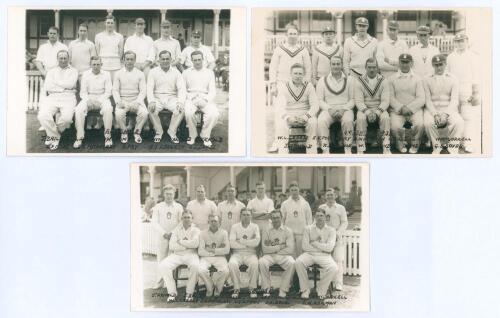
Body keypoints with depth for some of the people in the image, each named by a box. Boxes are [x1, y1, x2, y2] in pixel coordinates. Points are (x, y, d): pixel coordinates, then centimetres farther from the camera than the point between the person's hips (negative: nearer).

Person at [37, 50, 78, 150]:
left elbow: (70, 84, -5)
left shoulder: (73, 71, 15)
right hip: (53, 97, 2)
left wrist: (56, 82, 2)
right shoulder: (51, 71, 21)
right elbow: (46, 87, 5)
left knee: (66, 118, -32)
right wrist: (63, 87, -2)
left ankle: (52, 134, -1)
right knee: (43, 116, -28)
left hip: (68, 98, -2)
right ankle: (55, 136, -4)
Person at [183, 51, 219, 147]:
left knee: (214, 113, -31)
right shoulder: (186, 73, 17)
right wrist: (191, 99, -9)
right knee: (188, 112, -36)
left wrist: (205, 100, -10)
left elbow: (212, 91, 10)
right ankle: (192, 135, -13)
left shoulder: (209, 73, 18)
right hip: (190, 99, 0)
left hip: (205, 99, 1)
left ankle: (205, 135, -11)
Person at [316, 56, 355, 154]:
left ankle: (348, 149, -24)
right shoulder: (322, 81, 11)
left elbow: (352, 99, 6)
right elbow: (319, 100, 6)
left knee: (348, 120, -35)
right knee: (321, 121, -33)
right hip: (328, 109, 0)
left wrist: (343, 109, -12)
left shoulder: (349, 80, 12)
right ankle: (325, 151, -30)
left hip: (345, 109, 0)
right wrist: (329, 109, -12)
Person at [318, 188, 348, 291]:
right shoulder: (321, 208, 14)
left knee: (338, 260, -10)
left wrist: (338, 232, -11)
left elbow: (344, 222, 3)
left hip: (337, 238, -2)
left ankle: (338, 283, -11)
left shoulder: (340, 208, 8)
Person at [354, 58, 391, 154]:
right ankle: (360, 149, -29)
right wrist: (367, 112, -24)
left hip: (380, 109, 1)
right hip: (364, 109, 0)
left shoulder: (383, 81, 4)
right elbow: (358, 101, -6)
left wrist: (377, 112, -21)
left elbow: (385, 101, -4)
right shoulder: (359, 81, 2)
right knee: (360, 118, -33)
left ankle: (386, 149, -27)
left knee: (386, 118, -31)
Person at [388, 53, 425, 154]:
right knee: (395, 126, -29)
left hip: (414, 109, 0)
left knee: (419, 124, -30)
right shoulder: (392, 79, 9)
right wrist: (401, 108, -15)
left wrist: (409, 108, -14)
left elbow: (421, 98, 1)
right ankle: (401, 143, 5)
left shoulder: (417, 79, 9)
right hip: (397, 110, 0)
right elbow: (391, 97, 1)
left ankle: (415, 144, 1)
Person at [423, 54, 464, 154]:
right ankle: (437, 146, -11)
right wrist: (435, 114, -16)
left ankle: (453, 149, -18)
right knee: (428, 122, -34)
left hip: (449, 109, 0)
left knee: (459, 122, -33)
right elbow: (428, 100, 2)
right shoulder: (427, 80, 11)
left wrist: (445, 114, -19)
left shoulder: (453, 80, 8)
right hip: (432, 109, 0)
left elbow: (454, 100, -2)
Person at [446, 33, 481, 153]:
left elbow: (476, 76, 0)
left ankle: (469, 143, -8)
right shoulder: (450, 57, 15)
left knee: (469, 117, -8)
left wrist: (476, 93, -6)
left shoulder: (473, 57, 4)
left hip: (468, 91, -3)